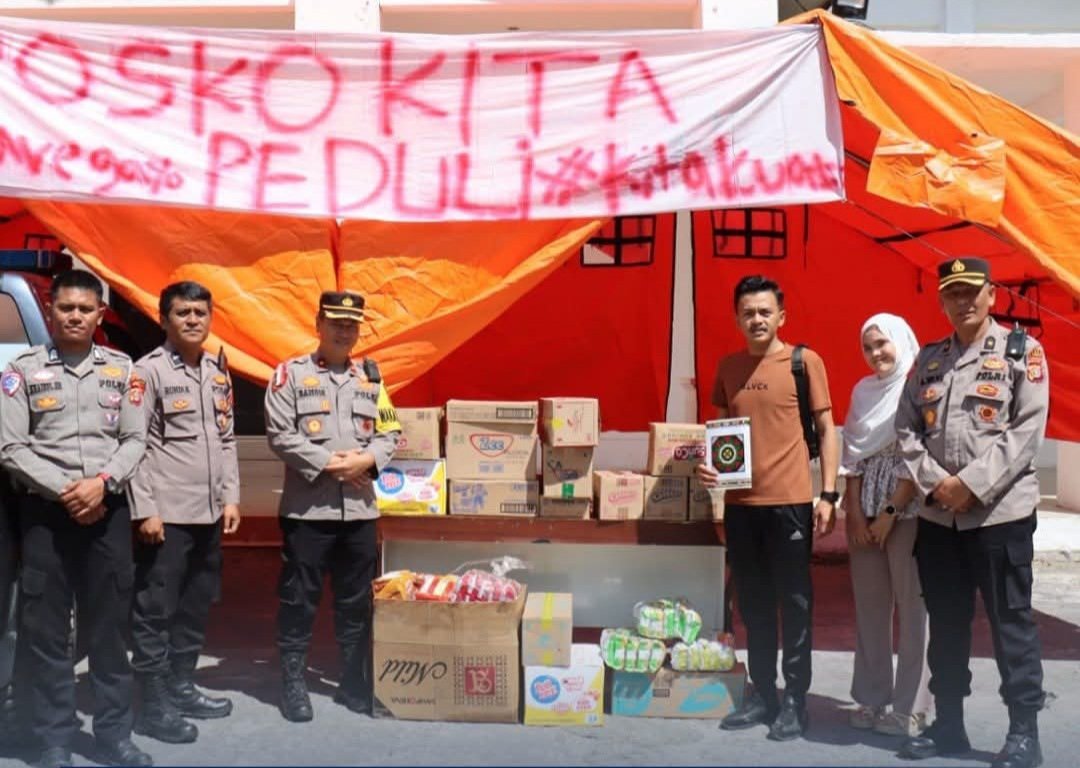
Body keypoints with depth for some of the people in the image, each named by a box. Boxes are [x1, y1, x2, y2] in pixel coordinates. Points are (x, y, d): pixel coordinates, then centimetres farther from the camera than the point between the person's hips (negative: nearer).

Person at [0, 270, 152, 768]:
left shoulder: (121, 368, 7)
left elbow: (134, 439, 4)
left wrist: (102, 483, -13)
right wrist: (65, 492, -12)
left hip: (109, 511, 2)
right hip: (45, 512, -1)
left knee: (108, 626, 7)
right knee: (47, 629, 3)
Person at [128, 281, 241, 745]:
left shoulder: (218, 372, 13)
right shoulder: (149, 371, -7)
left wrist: (230, 497, 11)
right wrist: (144, 510, -16)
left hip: (208, 514, 7)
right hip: (166, 514, -7)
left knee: (197, 607, 14)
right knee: (155, 611, 0)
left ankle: (181, 687, 26)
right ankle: (154, 705, 7)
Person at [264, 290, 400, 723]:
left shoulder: (370, 378, 12)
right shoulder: (291, 374, -1)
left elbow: (390, 433, 9)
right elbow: (280, 436, -9)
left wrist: (366, 460, -10)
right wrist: (329, 463, -15)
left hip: (359, 508, 4)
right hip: (307, 507, -4)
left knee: (356, 601, 12)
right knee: (299, 599, 3)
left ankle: (355, 683, 23)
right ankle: (293, 683, 16)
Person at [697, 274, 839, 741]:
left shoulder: (805, 361, -3)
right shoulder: (728, 367, 9)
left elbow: (826, 430, -1)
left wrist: (828, 494, -7)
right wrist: (709, 463, -2)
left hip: (790, 502, -4)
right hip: (739, 502, 5)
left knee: (794, 604, 3)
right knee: (753, 605, 13)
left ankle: (795, 701, 12)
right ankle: (762, 693, 24)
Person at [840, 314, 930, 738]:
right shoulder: (863, 390, 12)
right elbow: (852, 454, 9)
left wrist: (890, 512, -11)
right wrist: (855, 513, 1)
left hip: (908, 508, -6)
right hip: (865, 508, 6)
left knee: (912, 606, -2)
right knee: (869, 604, 9)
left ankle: (910, 707, 6)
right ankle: (871, 699, 18)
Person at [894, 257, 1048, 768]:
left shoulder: (1022, 351, -1)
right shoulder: (928, 359, 12)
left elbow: (1028, 429, -10)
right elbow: (905, 429, 7)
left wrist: (972, 484, -16)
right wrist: (933, 482, -9)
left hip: (1000, 512, -4)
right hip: (936, 514, 5)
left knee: (1010, 622, 2)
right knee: (945, 622, 12)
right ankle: (948, 724, 24)